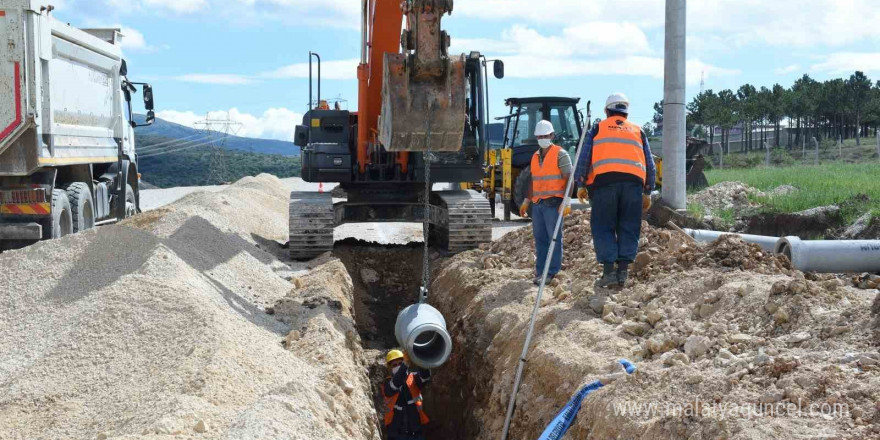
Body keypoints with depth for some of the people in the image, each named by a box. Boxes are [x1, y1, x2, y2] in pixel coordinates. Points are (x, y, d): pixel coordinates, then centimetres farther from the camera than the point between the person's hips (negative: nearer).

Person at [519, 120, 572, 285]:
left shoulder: (560, 154, -3)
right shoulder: (535, 157, 18)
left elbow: (569, 178, -9)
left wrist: (566, 201, -18)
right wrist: (526, 201, 21)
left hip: (553, 203, -7)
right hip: (537, 203, 7)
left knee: (554, 237, -6)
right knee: (540, 239, 6)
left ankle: (552, 272, -5)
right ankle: (540, 271, 9)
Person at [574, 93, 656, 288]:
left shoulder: (598, 129, 17)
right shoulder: (638, 131, 23)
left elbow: (583, 158, 8)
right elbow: (650, 165, 21)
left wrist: (581, 185, 13)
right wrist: (647, 193, 25)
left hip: (604, 181, -2)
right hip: (633, 182, 2)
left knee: (603, 228, 2)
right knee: (628, 229, 7)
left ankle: (609, 270, -8)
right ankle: (623, 270, 1)